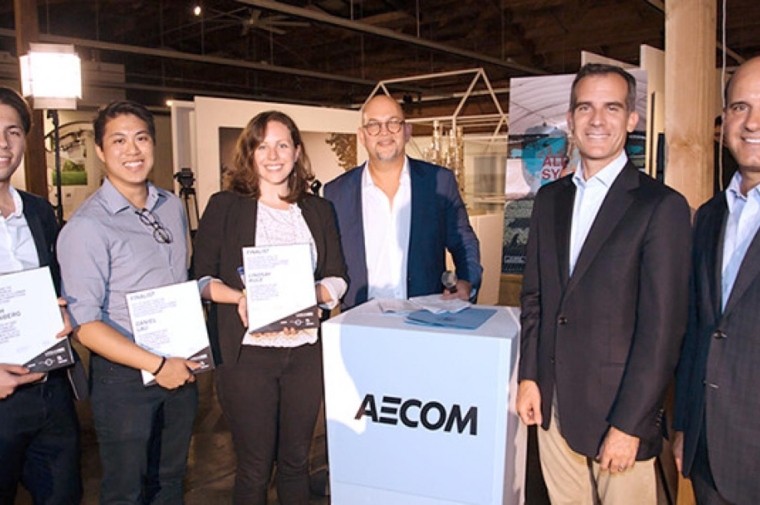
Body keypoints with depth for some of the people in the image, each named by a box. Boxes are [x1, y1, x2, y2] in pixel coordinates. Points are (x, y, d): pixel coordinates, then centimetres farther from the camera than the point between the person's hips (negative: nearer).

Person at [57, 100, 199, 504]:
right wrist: (156, 365, -19)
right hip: (125, 376, -5)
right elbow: (85, 325, -18)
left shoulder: (173, 207, 5)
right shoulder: (86, 227, -16)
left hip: (179, 370, 6)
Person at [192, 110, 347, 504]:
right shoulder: (224, 206, 1)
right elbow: (202, 277, -1)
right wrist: (240, 297, -19)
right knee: (254, 467, 8)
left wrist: (310, 296, -13)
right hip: (246, 353, -2)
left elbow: (337, 278, 8)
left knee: (296, 460, 15)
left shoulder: (319, 210, 9)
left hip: (306, 351, 3)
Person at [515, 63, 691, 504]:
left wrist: (629, 423, -14)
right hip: (552, 403, 5)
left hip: (619, 413, -4)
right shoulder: (551, 199, 8)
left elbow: (663, 326, -13)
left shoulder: (662, 206, -10)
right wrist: (528, 376, 5)